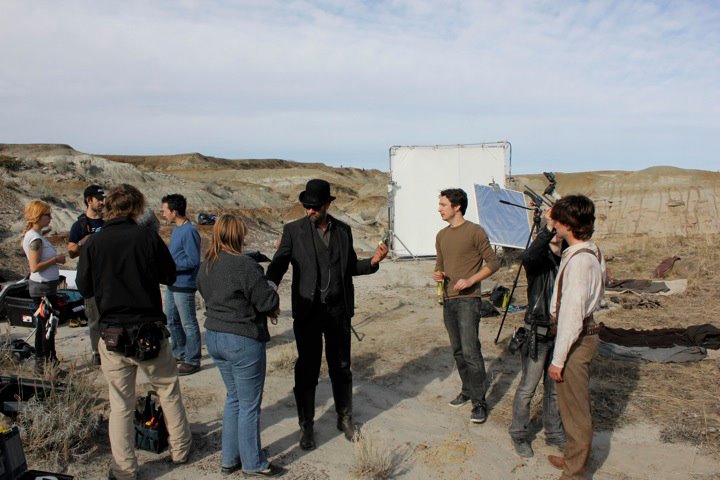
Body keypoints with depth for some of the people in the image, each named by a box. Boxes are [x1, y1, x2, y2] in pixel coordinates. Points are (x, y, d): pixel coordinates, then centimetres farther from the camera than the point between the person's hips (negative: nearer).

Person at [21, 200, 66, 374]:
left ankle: (40, 363, 25)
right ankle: (48, 364, 5)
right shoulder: (35, 238, -18)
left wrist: (55, 258, 7)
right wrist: (56, 259, -16)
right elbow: (35, 267, -23)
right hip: (44, 287, -10)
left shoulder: (32, 236, 12)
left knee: (43, 325, 16)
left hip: (42, 286, 10)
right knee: (49, 326, -3)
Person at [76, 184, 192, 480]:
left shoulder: (93, 243, -6)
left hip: (112, 335, 1)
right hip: (150, 331, -1)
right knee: (168, 391, 18)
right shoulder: (147, 237, -9)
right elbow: (170, 276, 1)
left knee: (120, 405, 11)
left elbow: (84, 289, 2)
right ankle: (180, 450, 30)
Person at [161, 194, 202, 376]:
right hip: (172, 284, 10)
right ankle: (180, 353, 36)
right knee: (172, 320, 20)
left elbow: (193, 261, -22)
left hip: (184, 286, -10)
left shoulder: (189, 231, -20)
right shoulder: (176, 229, 10)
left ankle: (192, 361, 12)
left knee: (189, 324, 1)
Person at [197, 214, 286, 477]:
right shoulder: (244, 265, -21)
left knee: (234, 398, 22)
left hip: (214, 337, 8)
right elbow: (268, 301, -20)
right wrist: (271, 306, 5)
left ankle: (230, 459, 31)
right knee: (249, 405, 7)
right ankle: (254, 463, 21)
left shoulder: (205, 266, 5)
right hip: (242, 341, -8)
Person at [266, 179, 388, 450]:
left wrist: (373, 261, -5)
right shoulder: (293, 231, -4)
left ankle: (345, 419, 34)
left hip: (339, 310, 3)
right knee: (307, 371, 6)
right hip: (308, 311, -2)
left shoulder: (343, 230, 6)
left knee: (341, 367, 14)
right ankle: (306, 426, 23)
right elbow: (278, 265, -9)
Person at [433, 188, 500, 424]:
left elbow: (493, 263, -6)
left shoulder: (475, 232, -7)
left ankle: (479, 402, -2)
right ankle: (467, 390, 28)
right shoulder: (441, 236, 14)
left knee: (470, 351, -10)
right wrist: (437, 274, 0)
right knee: (457, 351, 14)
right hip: (448, 299, 7)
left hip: (467, 299, -7)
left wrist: (470, 280, -18)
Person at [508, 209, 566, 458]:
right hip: (538, 332, -5)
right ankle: (519, 433, 21)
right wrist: (548, 227, -44)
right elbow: (529, 257, -36)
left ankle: (554, 432, 33)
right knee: (528, 386, 5)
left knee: (555, 386, 17)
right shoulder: (540, 258, -11)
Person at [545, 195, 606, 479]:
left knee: (574, 409, 3)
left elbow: (572, 314, -24)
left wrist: (558, 358, -20)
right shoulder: (592, 251, 6)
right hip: (585, 331, 10)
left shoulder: (579, 261, -24)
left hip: (576, 339, -10)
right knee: (575, 405, 22)